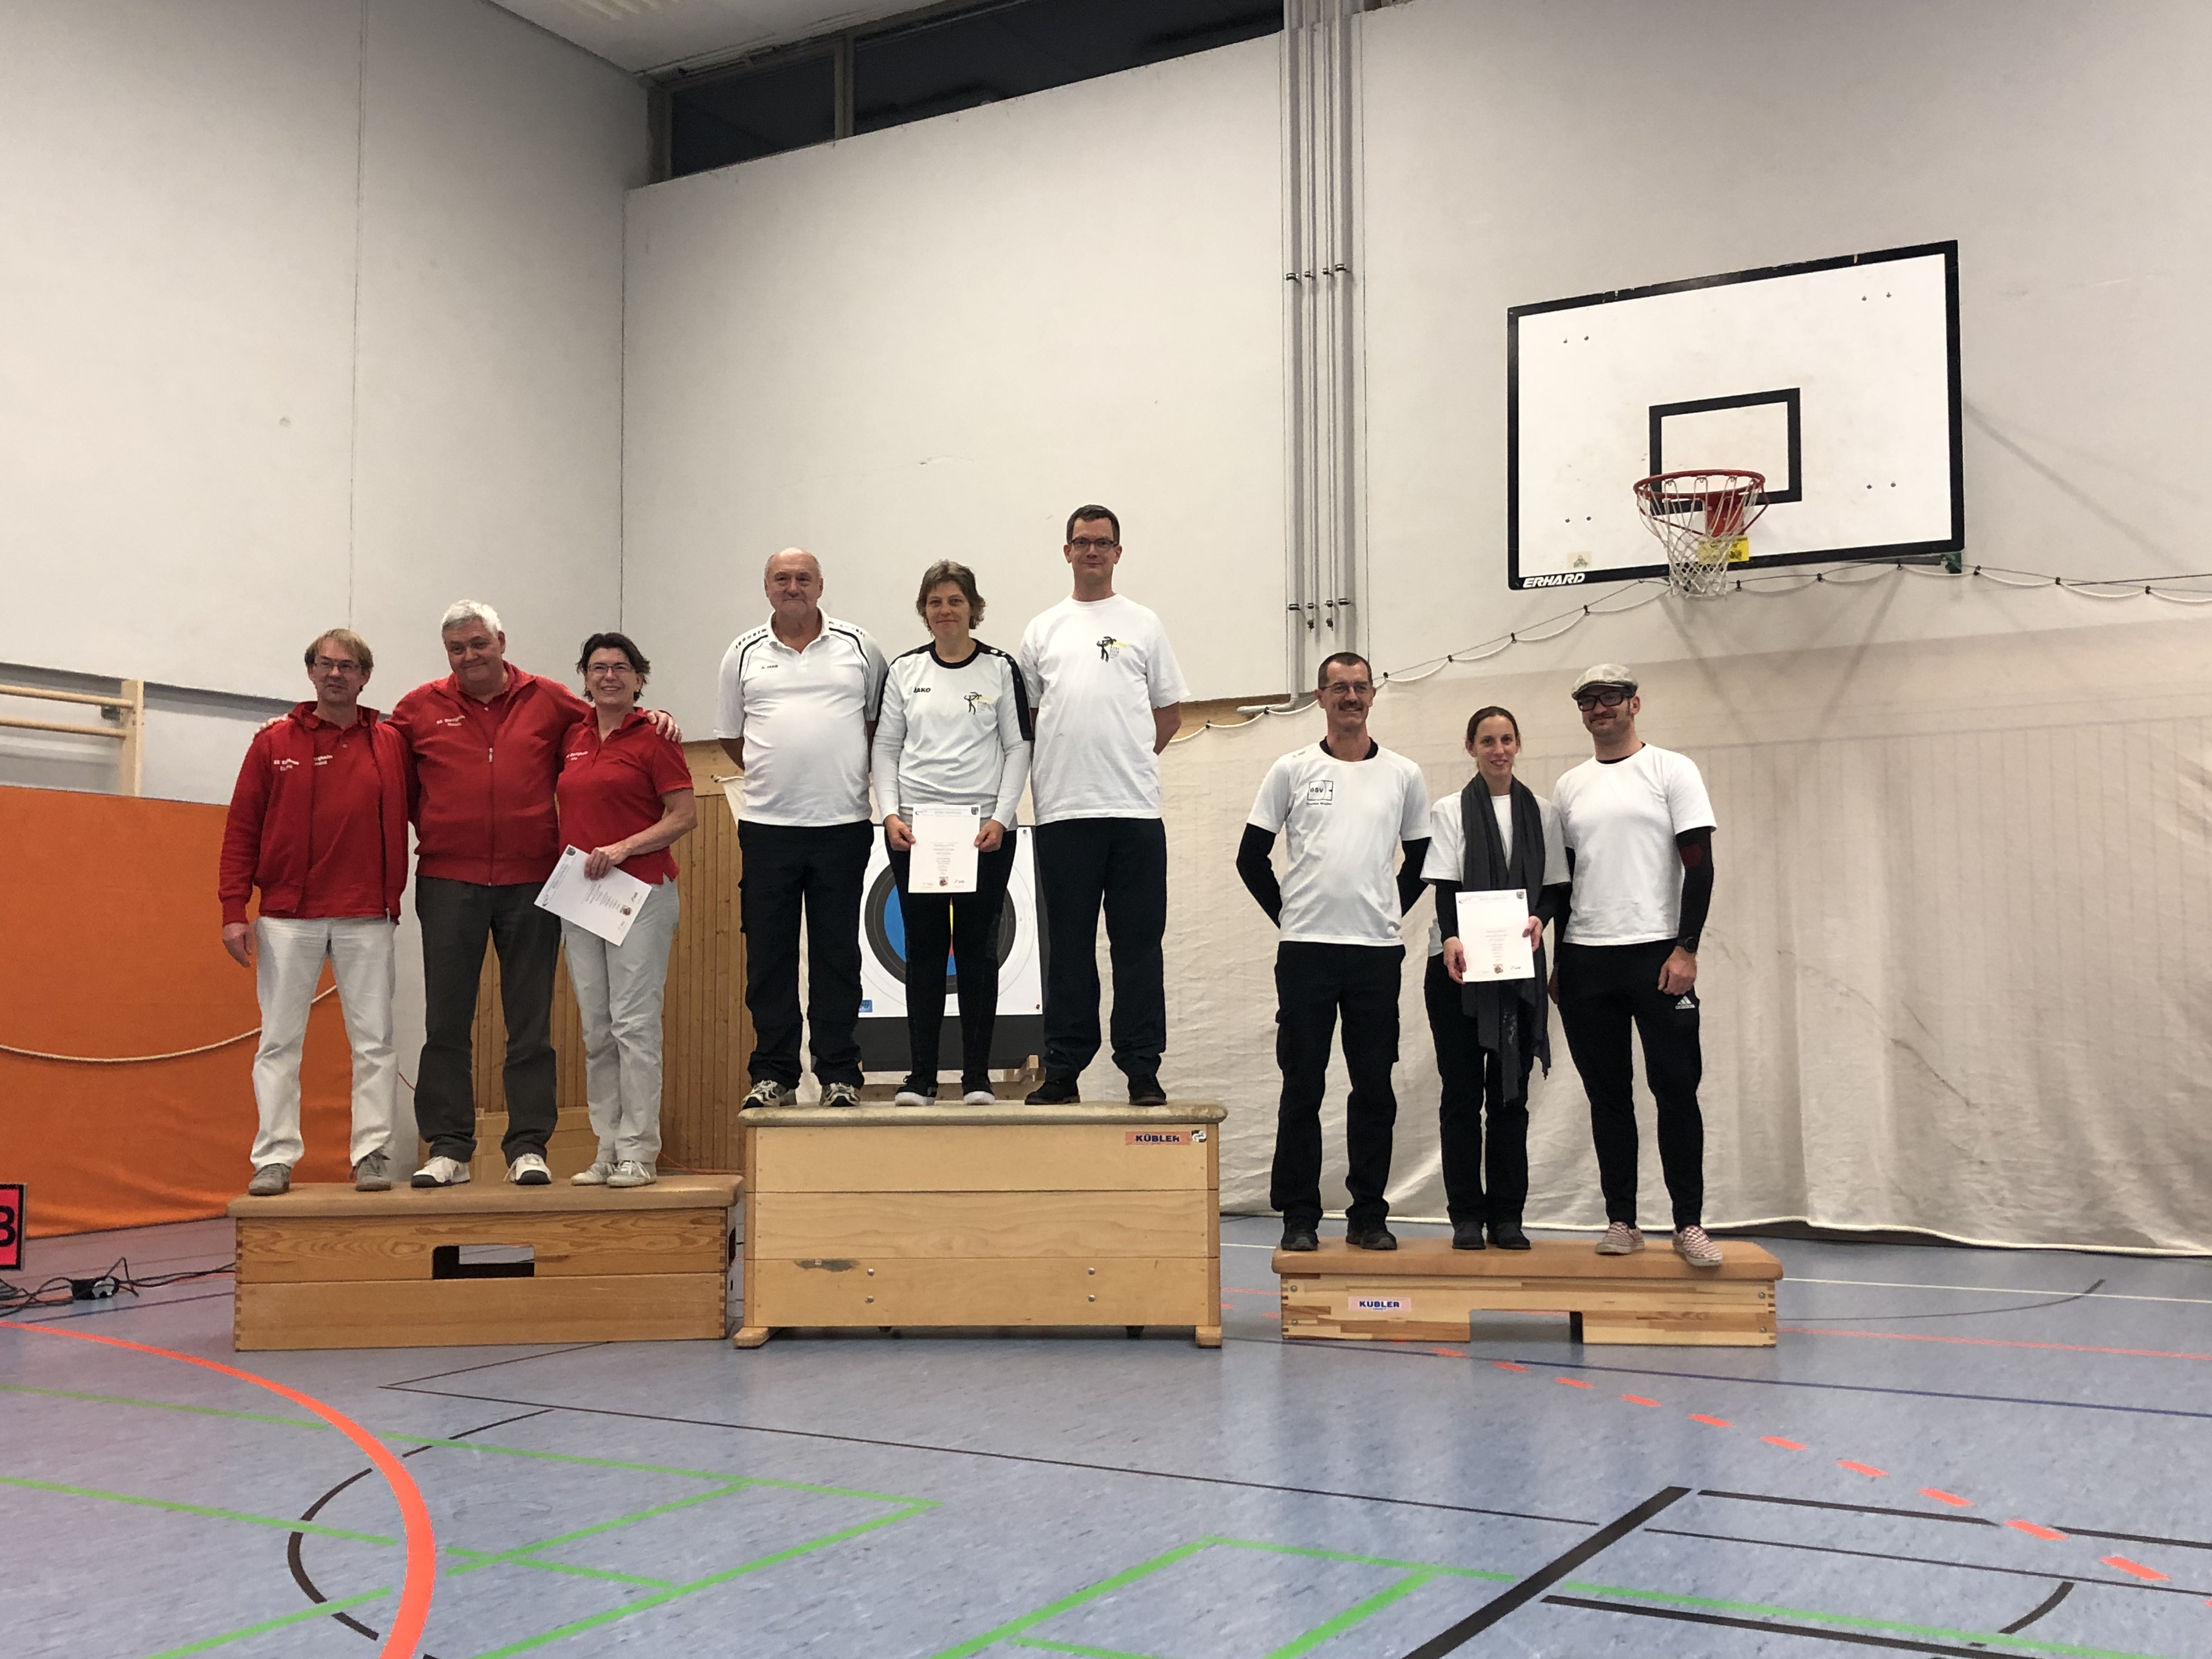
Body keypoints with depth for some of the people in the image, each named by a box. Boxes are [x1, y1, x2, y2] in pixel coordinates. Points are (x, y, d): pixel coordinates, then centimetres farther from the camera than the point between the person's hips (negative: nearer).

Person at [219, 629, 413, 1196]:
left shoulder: (392, 745, 6)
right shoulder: (273, 743, 6)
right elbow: (242, 828, 4)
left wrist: (395, 893, 3)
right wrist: (234, 908, -3)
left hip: (366, 919, 0)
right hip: (287, 918, 0)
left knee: (374, 1041, 1)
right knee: (279, 1041, 2)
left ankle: (373, 1154, 7)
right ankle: (275, 1158, 7)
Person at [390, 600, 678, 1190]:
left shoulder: (548, 699, 8)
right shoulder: (419, 708, 7)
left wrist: (650, 718, 1)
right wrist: (431, 827, 2)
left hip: (531, 882, 0)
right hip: (448, 883, 0)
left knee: (531, 1025, 3)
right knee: (446, 1024, 3)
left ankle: (529, 1147, 8)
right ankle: (447, 1150, 9)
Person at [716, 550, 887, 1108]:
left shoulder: (858, 647, 6)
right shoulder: (744, 654, 8)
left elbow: (881, 721, 12)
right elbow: (731, 735, 16)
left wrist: (854, 771, 6)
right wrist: (774, 775, 10)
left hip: (842, 825, -1)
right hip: (767, 827, 1)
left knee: (837, 956, 3)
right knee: (769, 957, 4)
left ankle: (839, 1074, 9)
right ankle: (773, 1073, 12)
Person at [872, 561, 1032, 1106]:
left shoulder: (1000, 669, 3)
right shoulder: (905, 670, 8)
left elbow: (1018, 749, 1)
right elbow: (886, 748, 9)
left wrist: (1001, 818, -9)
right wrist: (889, 814, -4)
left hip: (984, 830, -1)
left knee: (978, 949, 1)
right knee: (923, 949, 4)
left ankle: (977, 1076, 7)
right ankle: (920, 1076, 8)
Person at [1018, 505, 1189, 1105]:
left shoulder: (1143, 625, 10)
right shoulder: (1042, 630, 13)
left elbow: (1169, 711, 12)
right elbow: (1026, 715, 16)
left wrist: (1128, 762, 3)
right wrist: (1062, 769, 3)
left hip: (1135, 808, -1)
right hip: (1063, 811, 1)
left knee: (1139, 944, 1)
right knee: (1068, 947, 6)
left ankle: (1142, 1068, 6)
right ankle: (1063, 1069, 11)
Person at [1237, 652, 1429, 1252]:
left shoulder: (1403, 775, 7)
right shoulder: (1292, 770, 3)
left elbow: (1421, 860, 16)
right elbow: (1252, 858, 6)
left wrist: (1388, 914, 8)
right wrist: (1288, 915, 4)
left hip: (1378, 953, 2)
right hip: (1306, 951, -1)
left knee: (1375, 1089, 5)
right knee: (1303, 1087, 2)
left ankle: (1368, 1216, 15)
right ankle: (1299, 1217, 9)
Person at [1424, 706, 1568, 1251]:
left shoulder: (1541, 813, 10)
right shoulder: (1451, 811, 3)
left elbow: (1556, 886, 9)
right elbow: (1444, 888, -6)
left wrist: (1540, 918, -12)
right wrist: (1451, 939, -23)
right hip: (1458, 965, -2)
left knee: (1512, 1093, 3)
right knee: (1462, 1092, 0)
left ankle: (1507, 1215, 9)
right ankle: (1466, 1216, 6)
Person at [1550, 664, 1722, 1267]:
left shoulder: (1672, 770, 0)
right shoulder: (1569, 787, 13)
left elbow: (1699, 864, -5)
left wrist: (1685, 950, -13)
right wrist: (1557, 958, 10)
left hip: (1659, 954, -4)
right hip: (1586, 959, 4)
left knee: (1676, 1089, -4)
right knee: (1608, 1096, 7)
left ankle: (1689, 1224, 3)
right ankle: (1622, 1220, 14)